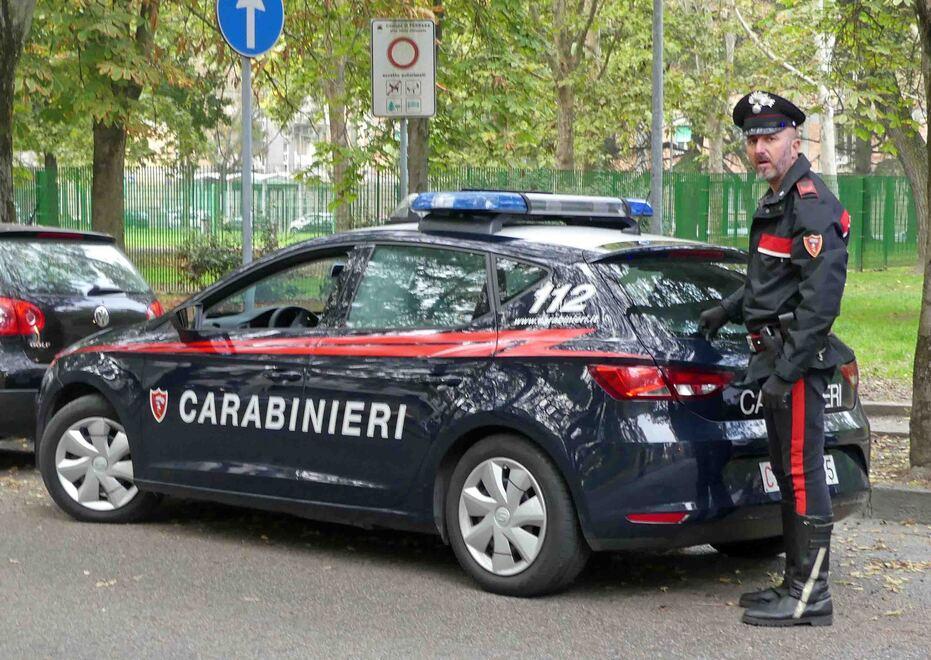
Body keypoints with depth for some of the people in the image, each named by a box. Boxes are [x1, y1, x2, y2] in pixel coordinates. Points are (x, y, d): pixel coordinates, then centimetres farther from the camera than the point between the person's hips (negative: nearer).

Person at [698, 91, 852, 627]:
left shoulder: (811, 204, -16)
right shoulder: (778, 200, 18)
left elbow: (821, 296, -23)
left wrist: (787, 368, -24)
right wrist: (727, 311, 32)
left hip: (798, 360, -11)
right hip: (778, 358, 11)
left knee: (804, 474, -8)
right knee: (789, 473, 15)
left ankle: (811, 598, -5)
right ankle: (798, 583, 24)